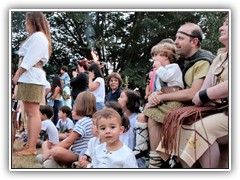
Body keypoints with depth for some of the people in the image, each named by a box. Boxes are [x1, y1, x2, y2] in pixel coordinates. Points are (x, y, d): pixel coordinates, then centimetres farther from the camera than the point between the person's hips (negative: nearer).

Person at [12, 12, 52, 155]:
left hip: (32, 77, -10)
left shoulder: (38, 36, -5)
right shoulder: (34, 37, 26)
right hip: (28, 77, 10)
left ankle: (32, 148, -14)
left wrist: (17, 74, -12)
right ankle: (30, 145, 12)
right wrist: (20, 75, 11)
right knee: (29, 112, 9)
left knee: (33, 113, -12)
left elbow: (30, 59, -13)